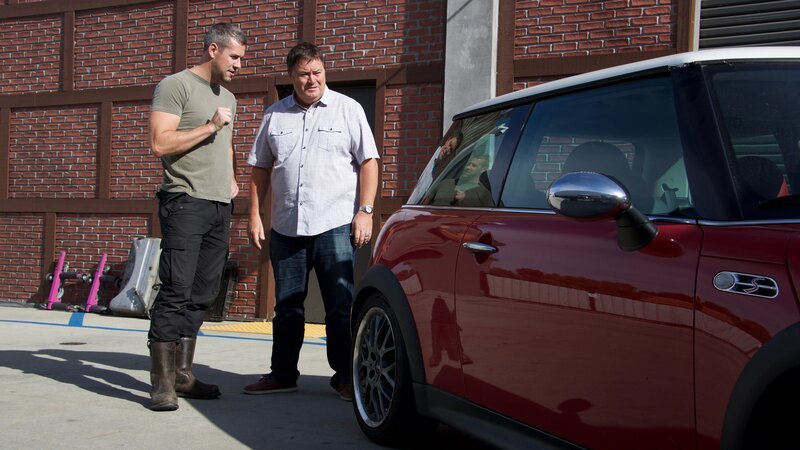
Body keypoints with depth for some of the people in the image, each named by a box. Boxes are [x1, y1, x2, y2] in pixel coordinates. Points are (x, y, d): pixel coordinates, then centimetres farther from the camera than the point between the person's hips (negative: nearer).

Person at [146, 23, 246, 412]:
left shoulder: (228, 97, 22)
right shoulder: (176, 86, -4)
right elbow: (160, 143, -13)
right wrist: (210, 126, -13)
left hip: (220, 206, 8)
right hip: (186, 202, -8)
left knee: (202, 294, 7)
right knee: (177, 290, -12)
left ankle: (183, 375, 14)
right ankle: (162, 383, -10)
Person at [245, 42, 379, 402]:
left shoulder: (347, 109, 3)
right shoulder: (275, 115, 12)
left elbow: (368, 162, 0)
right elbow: (260, 169, 15)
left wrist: (365, 211, -9)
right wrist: (255, 216, 7)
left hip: (335, 225, -3)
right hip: (285, 227, 4)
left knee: (341, 305, -2)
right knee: (287, 305, 10)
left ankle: (345, 377, 6)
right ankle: (282, 374, 20)